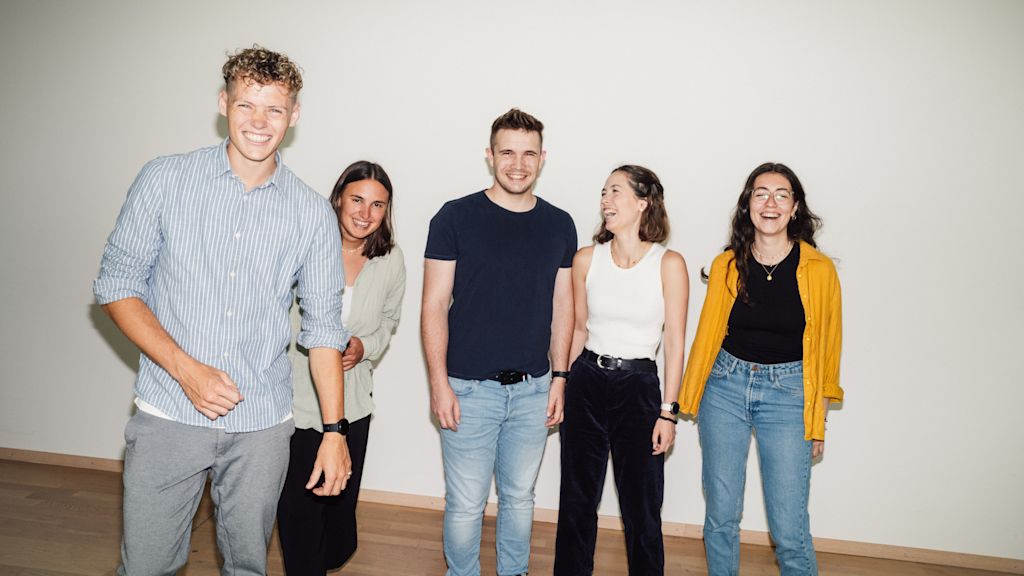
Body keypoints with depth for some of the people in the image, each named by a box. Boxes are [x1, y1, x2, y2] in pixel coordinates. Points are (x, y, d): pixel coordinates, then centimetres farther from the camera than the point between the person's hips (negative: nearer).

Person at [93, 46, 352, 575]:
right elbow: (117, 285, 0)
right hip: (168, 414, -1)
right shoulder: (165, 180, -1)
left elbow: (324, 325, 3)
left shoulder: (313, 213, 1)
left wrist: (335, 431, -1)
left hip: (262, 424, 1)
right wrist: (186, 369, -13)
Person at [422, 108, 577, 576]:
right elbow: (434, 305, -7)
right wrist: (439, 383, -11)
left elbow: (561, 306, 9)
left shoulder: (559, 225, 5)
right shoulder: (455, 217, -6)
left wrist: (559, 378, 5)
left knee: (520, 496, 17)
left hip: (533, 388, 3)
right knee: (466, 503, 7)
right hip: (469, 387, -3)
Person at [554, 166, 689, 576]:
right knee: (577, 500, 13)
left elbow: (675, 342, -5)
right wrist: (560, 387, 10)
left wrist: (668, 411, -7)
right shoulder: (586, 258, 1)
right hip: (586, 382, 3)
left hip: (639, 385, -2)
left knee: (641, 507, 7)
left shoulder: (669, 263, -8)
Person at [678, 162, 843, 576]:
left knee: (789, 530, -2)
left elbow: (827, 348, 2)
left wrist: (819, 422, 4)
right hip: (725, 386, 2)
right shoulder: (726, 265, 0)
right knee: (720, 518, 10)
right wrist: (688, 399, 7)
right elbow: (708, 332, 7)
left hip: (787, 392, -2)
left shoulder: (819, 270, -5)